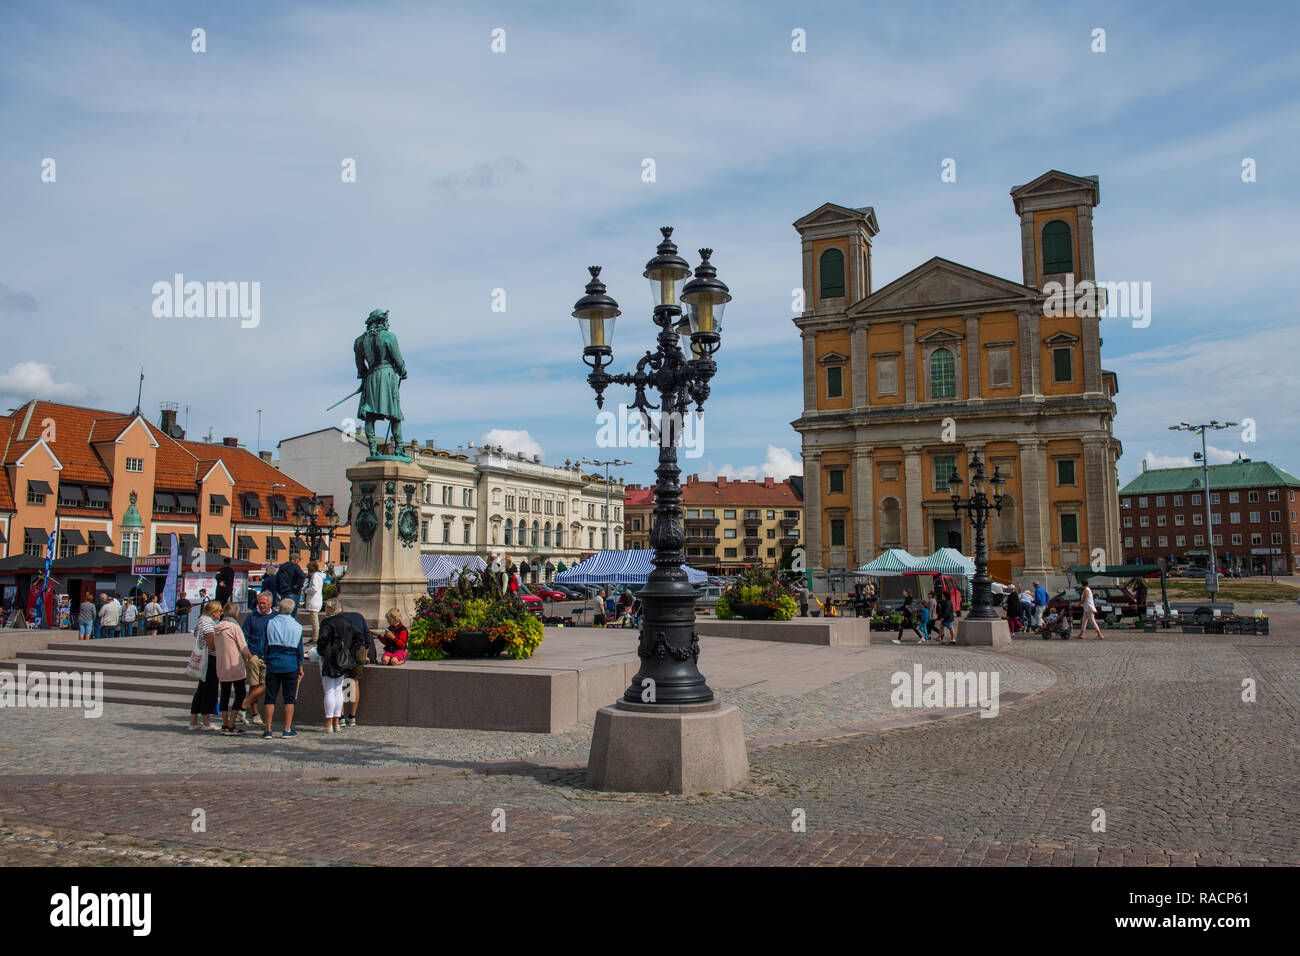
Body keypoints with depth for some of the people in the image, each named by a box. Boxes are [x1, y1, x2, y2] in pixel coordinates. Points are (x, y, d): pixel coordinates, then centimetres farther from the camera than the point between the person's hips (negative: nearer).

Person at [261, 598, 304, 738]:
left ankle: (268, 730, 7)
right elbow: (299, 649, 5)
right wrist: (300, 667, 13)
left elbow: (265, 645, -1)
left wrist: (265, 660, 12)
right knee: (289, 698, 5)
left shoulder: (270, 623, -3)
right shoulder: (297, 626, -1)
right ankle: (287, 730, 6)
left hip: (273, 665, 0)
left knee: (270, 697, 6)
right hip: (291, 666, 0)